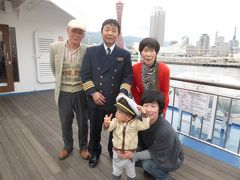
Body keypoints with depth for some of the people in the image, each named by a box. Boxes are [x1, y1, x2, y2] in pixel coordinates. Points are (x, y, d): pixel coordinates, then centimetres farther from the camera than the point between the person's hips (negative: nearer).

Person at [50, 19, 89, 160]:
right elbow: (54, 69, 9)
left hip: (81, 92, -1)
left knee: (83, 122, 14)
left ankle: (83, 146, 38)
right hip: (64, 93, 2)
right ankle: (68, 146, 42)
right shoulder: (55, 47, -6)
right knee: (65, 123, 17)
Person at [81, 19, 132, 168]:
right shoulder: (91, 52, 1)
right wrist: (93, 92, -13)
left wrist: (123, 93, -19)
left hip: (116, 101, 0)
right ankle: (94, 153, 44)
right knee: (95, 130, 18)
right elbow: (85, 75, -1)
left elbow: (128, 77, -2)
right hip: (95, 100, 1)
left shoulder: (125, 55, 1)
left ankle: (114, 152, 46)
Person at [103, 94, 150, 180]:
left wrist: (144, 114, -33)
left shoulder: (135, 122, -16)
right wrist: (106, 124, -49)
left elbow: (145, 126, -23)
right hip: (117, 152, 1)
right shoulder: (116, 121, -14)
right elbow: (109, 127, -27)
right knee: (116, 172, 26)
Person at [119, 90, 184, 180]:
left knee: (147, 163, -28)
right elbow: (140, 144, -9)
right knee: (130, 158, -10)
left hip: (172, 158, -5)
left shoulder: (165, 131, -37)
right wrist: (127, 151, -25)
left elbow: (155, 153, -25)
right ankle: (151, 168, 17)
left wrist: (134, 155, -32)